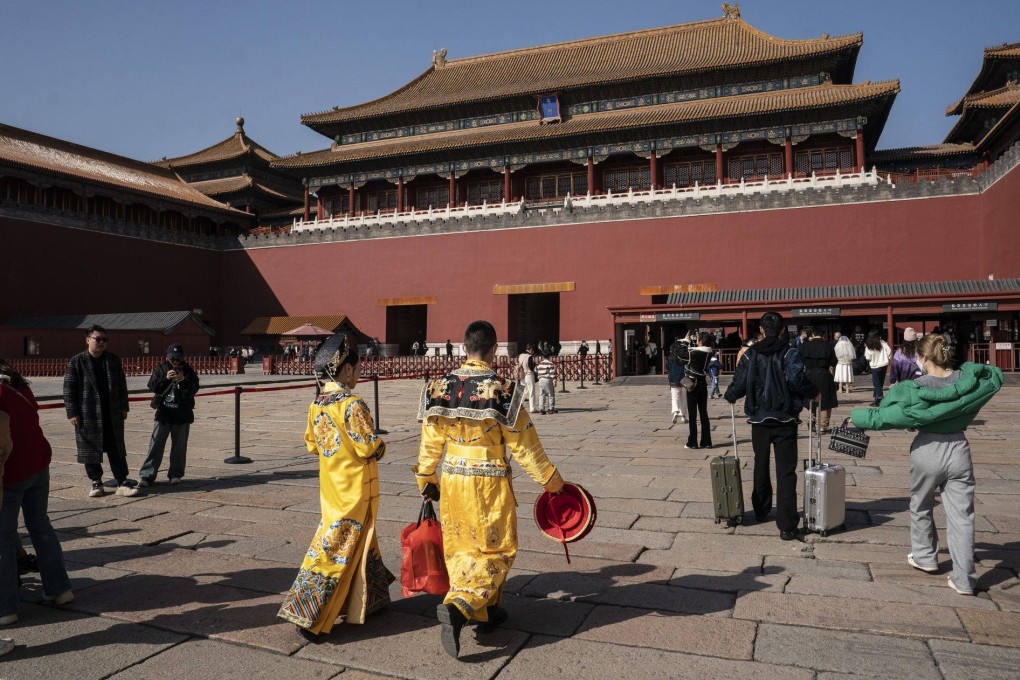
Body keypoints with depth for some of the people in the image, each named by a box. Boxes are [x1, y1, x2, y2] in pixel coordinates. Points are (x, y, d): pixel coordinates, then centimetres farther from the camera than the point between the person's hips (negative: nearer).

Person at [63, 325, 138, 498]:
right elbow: (69, 389, -4)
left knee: (117, 450, 4)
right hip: (88, 415, -2)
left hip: (112, 414, 2)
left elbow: (121, 385, 10)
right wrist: (72, 413, -9)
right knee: (90, 451, 7)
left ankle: (122, 483, 7)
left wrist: (123, 407, 7)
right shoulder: (76, 362, -3)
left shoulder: (114, 360, 7)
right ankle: (96, 483, 20)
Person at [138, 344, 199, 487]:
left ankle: (176, 474, 16)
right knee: (156, 444, -3)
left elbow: (194, 389, -7)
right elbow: (152, 387, -4)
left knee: (179, 446, 6)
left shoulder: (188, 370, 2)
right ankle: (146, 475, 0)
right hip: (163, 412, 0)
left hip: (182, 414, 0)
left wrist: (183, 379, -23)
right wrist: (165, 378, -19)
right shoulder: (160, 369, 4)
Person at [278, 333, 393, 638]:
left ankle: (370, 598, 35)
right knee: (338, 546, 0)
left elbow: (311, 444, 11)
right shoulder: (353, 405, -21)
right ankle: (308, 614, 4)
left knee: (351, 541, 21)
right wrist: (381, 447, 0)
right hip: (355, 490, -8)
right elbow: (371, 448, -21)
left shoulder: (316, 405, 2)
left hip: (331, 486, 8)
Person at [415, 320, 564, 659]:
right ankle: (457, 606, -10)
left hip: (452, 479, 5)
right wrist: (549, 478, 0)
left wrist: (426, 477, 20)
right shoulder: (501, 390, -15)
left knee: (461, 548, 18)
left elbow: (431, 441, 5)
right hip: (489, 482, -5)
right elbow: (523, 443, -11)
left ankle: (485, 612, 30)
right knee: (494, 550, 7)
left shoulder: (441, 387, -2)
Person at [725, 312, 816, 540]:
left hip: (759, 419, 3)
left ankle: (761, 511, 34)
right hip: (784, 419, -3)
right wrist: (812, 393, -2)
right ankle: (786, 525, -6)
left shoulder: (750, 354, 1)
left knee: (761, 466, 20)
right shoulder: (789, 353, -6)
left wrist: (729, 396, 18)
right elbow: (796, 379, -20)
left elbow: (739, 384, -2)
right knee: (785, 472, -2)